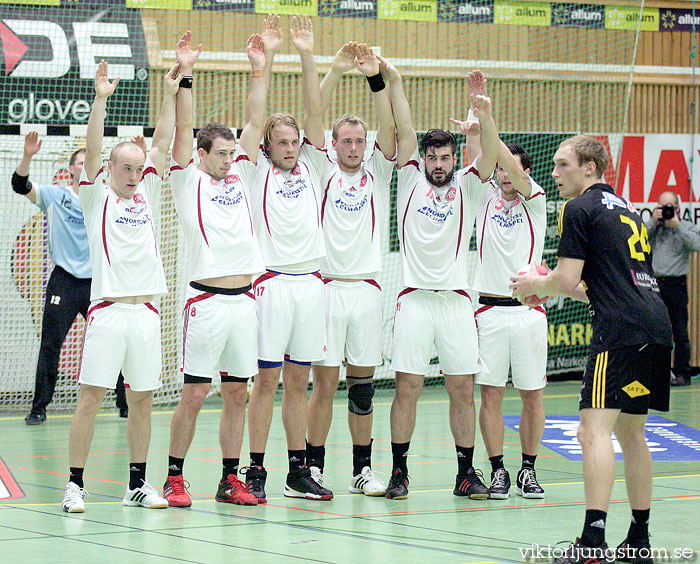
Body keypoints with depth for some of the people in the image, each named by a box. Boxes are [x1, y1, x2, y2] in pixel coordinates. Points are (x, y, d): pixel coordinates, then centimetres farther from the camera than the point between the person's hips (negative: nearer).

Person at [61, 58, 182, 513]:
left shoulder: (146, 195, 15)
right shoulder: (97, 198, 5)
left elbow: (162, 143, 10)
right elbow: (93, 151, -9)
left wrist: (171, 93, 4)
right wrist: (101, 100, -19)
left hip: (146, 313, 4)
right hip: (108, 312, -4)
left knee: (142, 401, 8)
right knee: (90, 399, -5)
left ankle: (138, 484, 15)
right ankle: (76, 484, -2)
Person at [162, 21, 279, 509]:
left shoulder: (240, 176, 15)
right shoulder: (189, 181, 2)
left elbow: (256, 123, 11)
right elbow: (184, 129, -8)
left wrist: (261, 69, 5)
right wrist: (185, 75, -16)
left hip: (243, 300, 5)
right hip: (207, 300, -5)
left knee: (237, 394, 8)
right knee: (194, 394, -3)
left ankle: (230, 479, 13)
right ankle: (174, 478, 5)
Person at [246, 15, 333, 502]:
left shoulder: (311, 168, 12)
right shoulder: (259, 172, 3)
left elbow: (315, 114, 4)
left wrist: (308, 58, -3)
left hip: (310, 283, 4)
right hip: (273, 283, -4)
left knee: (299, 380, 8)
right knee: (267, 379, -3)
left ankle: (299, 472, 12)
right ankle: (256, 471, 0)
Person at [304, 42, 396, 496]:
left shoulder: (377, 174, 10)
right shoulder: (324, 173, 5)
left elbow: (389, 129, -4)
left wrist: (377, 79, -17)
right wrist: (335, 73, -17)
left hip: (367, 288, 2)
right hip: (327, 286, -2)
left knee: (363, 385, 6)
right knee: (325, 382, -3)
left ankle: (363, 470, 12)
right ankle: (314, 468, 3)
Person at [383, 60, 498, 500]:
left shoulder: (467, 187, 8)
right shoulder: (411, 178, 9)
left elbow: (491, 153, -9)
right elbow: (406, 130, 0)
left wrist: (486, 117, -28)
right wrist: (392, 80, -9)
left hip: (456, 299, 1)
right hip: (415, 298, -1)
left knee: (463, 388, 2)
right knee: (407, 387, -3)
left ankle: (467, 472, 10)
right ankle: (399, 471, 4)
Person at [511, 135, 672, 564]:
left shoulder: (580, 208, -1)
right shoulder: (625, 209, 25)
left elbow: (566, 280, -7)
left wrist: (534, 284, 12)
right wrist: (566, 289, 30)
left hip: (621, 332, -9)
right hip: (656, 326, 9)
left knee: (594, 430, -14)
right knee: (630, 432, 17)